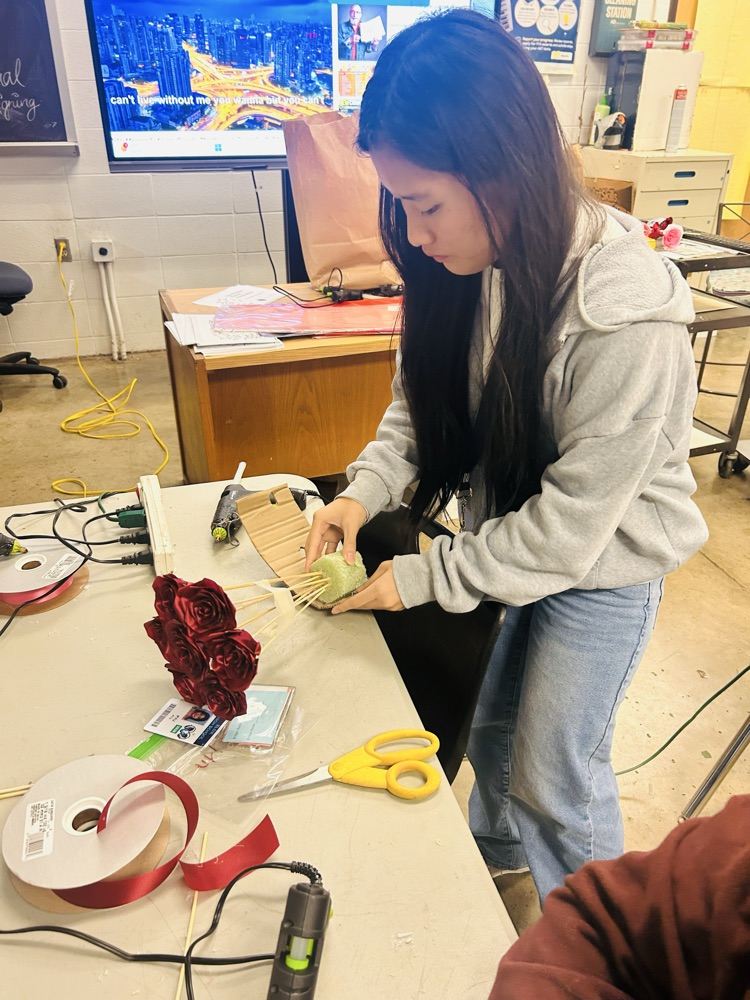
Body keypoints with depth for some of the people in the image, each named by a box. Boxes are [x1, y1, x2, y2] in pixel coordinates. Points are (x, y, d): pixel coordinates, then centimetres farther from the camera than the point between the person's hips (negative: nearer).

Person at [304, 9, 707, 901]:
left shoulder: (627, 321, -33)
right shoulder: (478, 262, -12)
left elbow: (571, 524, -27)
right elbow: (423, 394, 0)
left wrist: (425, 578, -20)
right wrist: (367, 490, -16)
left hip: (603, 567, -6)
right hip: (509, 541, 6)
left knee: (555, 774, 12)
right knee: (492, 726, 25)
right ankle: (494, 847, 58)